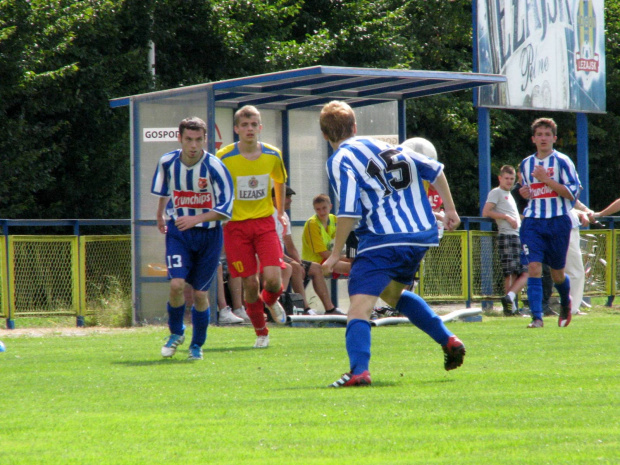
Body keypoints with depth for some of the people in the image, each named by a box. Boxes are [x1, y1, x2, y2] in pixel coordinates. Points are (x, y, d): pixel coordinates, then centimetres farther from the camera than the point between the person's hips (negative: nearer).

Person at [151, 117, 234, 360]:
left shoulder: (214, 167, -16)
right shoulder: (168, 162, -6)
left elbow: (225, 207, -15)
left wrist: (196, 219, -27)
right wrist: (160, 214, 29)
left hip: (208, 234, -1)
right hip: (178, 232, 1)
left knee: (200, 293, 1)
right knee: (177, 284, -16)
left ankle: (197, 344, 23)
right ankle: (176, 333, 10)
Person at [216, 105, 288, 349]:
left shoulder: (273, 155, 0)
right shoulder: (224, 157, -9)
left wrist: (280, 210, 21)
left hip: (264, 222, 2)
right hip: (235, 225, -2)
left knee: (272, 278, -14)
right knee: (250, 283, -3)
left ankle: (271, 301, 24)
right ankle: (261, 333, 18)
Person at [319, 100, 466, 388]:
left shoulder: (339, 161, -3)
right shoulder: (385, 146, 19)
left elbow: (349, 211, -14)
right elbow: (434, 170, 22)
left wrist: (336, 253, -8)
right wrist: (449, 210, 31)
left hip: (383, 241, -8)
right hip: (422, 235, 8)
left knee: (359, 306, -13)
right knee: (393, 292, 31)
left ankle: (359, 371, -32)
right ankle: (448, 341, 27)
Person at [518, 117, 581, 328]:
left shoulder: (562, 161, -3)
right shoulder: (525, 165, 13)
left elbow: (572, 192, -10)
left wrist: (546, 179, -18)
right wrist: (525, 193, 5)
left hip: (558, 222, -3)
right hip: (532, 223, 3)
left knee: (557, 273, 8)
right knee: (533, 267, -15)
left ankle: (566, 304, 40)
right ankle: (537, 317, -18)